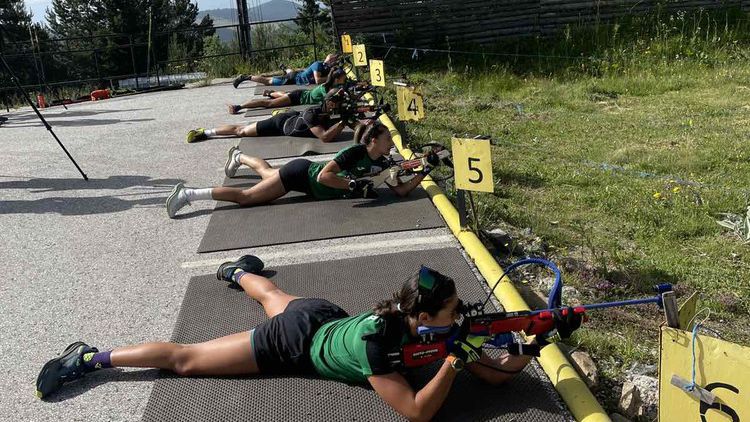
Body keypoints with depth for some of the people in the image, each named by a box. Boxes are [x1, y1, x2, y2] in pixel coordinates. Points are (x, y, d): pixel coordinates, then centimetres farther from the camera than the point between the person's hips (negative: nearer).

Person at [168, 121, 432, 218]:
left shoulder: (381, 164, -7)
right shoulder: (356, 152, -29)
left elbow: (401, 190, -9)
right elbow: (324, 176, -37)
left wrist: (425, 171, -18)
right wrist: (355, 185, -36)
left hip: (308, 175, 7)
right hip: (302, 173, -7)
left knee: (266, 172, 33)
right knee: (246, 197, -5)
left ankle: (238, 156, 61)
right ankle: (188, 194, 3)